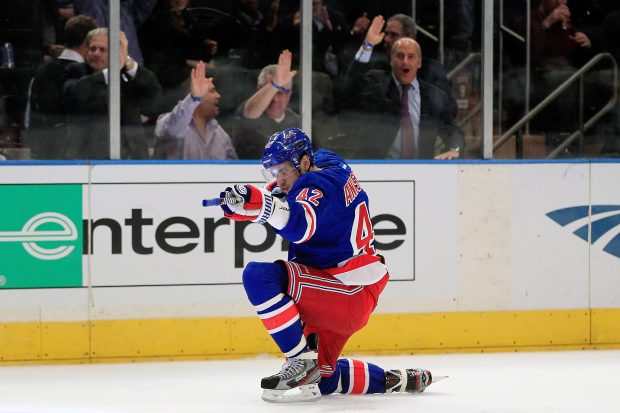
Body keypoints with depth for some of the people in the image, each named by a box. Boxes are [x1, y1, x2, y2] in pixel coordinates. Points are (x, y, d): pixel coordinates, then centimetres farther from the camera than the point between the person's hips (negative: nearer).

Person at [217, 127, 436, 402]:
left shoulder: (320, 186, -19)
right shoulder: (325, 161, 10)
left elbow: (301, 225, -40)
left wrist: (258, 201, -54)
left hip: (349, 294, -11)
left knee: (259, 276, -25)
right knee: (319, 377, 20)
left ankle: (302, 359, -21)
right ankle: (397, 380, 29)